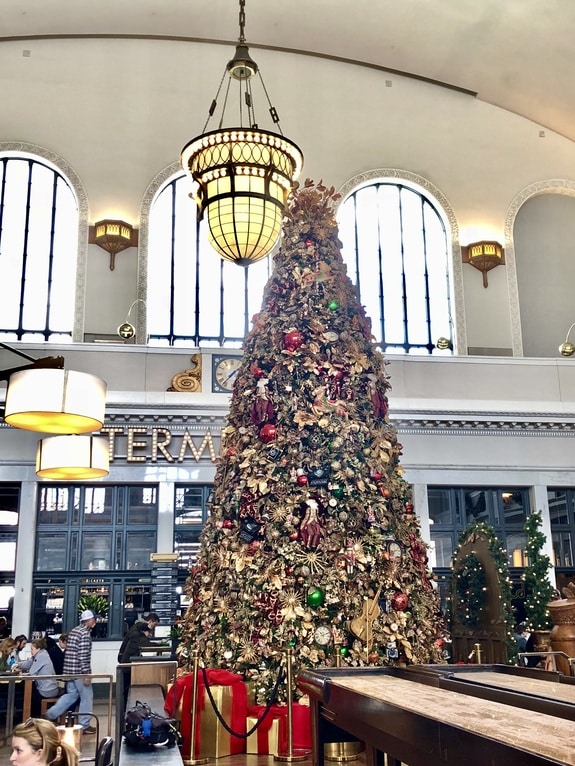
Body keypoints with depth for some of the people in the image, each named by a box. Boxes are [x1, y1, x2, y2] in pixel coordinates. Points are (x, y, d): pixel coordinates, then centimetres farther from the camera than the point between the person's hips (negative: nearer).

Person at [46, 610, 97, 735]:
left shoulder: (74, 631, 14)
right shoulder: (85, 633, -15)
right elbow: (83, 655, -21)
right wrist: (87, 673, -20)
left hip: (69, 669, 9)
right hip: (79, 671, -9)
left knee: (71, 695, 19)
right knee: (86, 697, 3)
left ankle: (51, 714, 10)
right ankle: (84, 725, 8)